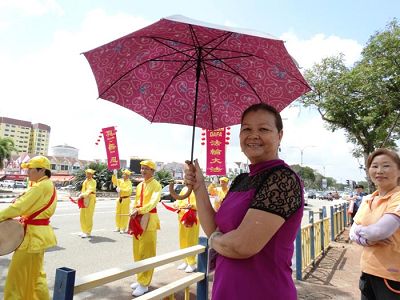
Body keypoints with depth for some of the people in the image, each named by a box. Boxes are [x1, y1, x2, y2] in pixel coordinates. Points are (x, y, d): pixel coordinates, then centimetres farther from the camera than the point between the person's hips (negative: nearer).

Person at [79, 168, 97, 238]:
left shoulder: (93, 182, -8)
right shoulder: (85, 181, 17)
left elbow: (89, 190, -23)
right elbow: (83, 190, 21)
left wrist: (82, 195, -36)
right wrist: (81, 195, 4)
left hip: (90, 200, -8)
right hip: (84, 199, 8)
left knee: (88, 216, -6)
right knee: (82, 216, 12)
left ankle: (88, 233, 2)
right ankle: (84, 231, 25)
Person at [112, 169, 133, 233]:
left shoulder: (129, 182, -10)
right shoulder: (120, 181, 9)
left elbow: (128, 190, -22)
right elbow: (114, 181, 5)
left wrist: (121, 190, -28)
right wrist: (114, 174, -8)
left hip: (126, 199, -7)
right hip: (119, 199, 7)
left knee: (124, 214, -2)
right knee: (118, 213, 11)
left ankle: (123, 228, 6)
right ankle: (118, 227, 22)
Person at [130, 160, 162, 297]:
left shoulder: (156, 185, -9)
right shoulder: (139, 185, 13)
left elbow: (153, 202, -23)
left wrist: (139, 210, -32)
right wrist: (133, 215, 12)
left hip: (149, 219, -7)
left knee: (147, 252, -1)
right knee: (137, 251, 14)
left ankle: (144, 284, 9)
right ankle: (141, 279, 28)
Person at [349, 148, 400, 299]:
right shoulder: (367, 200, 6)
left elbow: (381, 230, -26)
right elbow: (353, 233, 4)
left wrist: (360, 231, -7)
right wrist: (369, 238, -16)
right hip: (368, 270, 6)